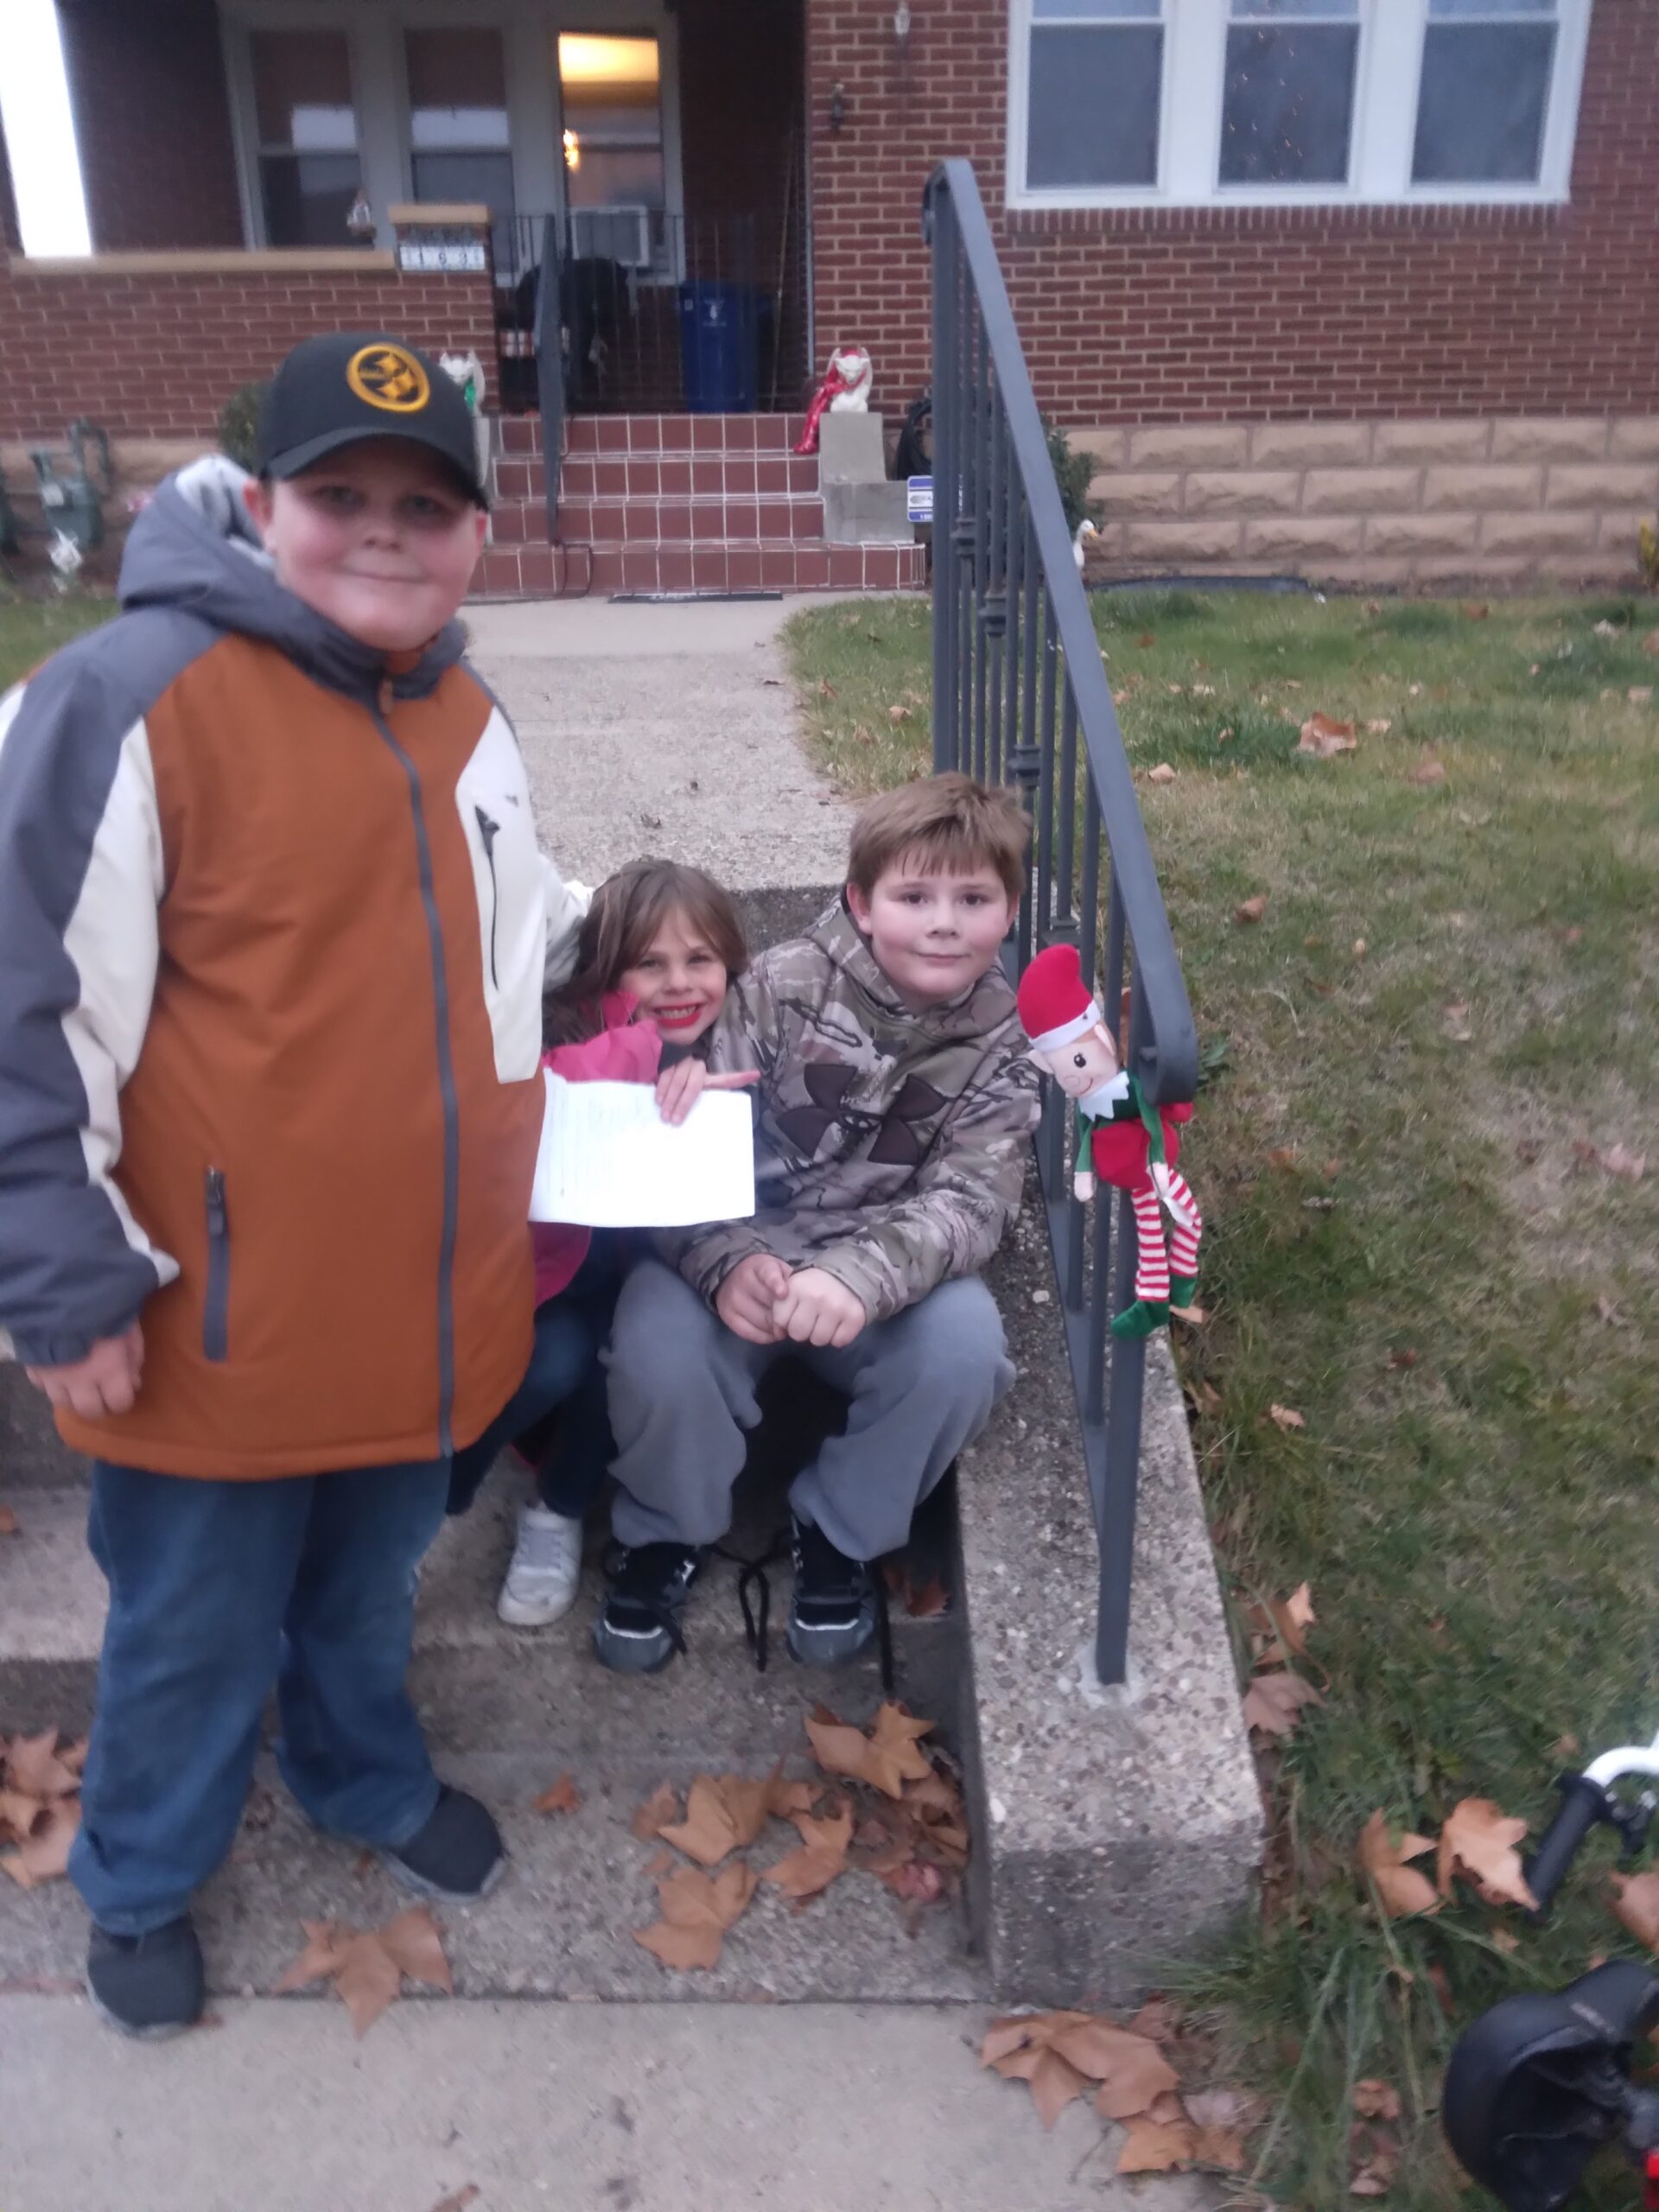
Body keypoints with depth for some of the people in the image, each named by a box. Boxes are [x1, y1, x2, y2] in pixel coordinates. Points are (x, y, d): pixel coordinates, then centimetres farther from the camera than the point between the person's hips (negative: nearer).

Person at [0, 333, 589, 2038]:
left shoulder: (463, 715, 6)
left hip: (423, 1302, 6)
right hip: (223, 1317, -5)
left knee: (369, 1583, 27)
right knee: (194, 1628, 16)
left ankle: (368, 1780, 54)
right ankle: (142, 1880, 44)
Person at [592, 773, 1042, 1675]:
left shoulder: (1003, 1040, -7)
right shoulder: (783, 986, -13)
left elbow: (966, 1200, -17)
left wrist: (861, 1277, -39)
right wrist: (729, 1263, -39)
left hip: (886, 1272, 2)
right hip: (737, 1254, -1)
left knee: (962, 1344, -29)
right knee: (656, 1349, -31)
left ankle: (840, 1532, 2)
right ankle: (670, 1531, 5)